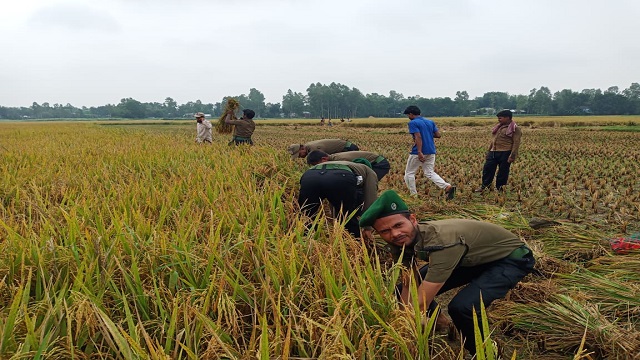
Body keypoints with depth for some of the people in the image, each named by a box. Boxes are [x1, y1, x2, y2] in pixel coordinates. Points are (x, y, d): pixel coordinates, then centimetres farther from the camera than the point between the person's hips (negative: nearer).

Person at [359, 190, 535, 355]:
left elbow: (420, 304, -39)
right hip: (474, 258, 7)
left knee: (461, 306, -33)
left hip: (511, 257, -7)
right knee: (402, 292, 1)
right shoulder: (403, 242, -15)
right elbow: (409, 289, -6)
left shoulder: (442, 241, -40)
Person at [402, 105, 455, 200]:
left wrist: (419, 152, -26)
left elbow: (418, 137, -21)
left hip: (418, 152, -7)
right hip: (431, 152, 7)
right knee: (429, 173, 10)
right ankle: (448, 187, -10)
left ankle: (413, 195, 9)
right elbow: (438, 135, 8)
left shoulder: (413, 123, -9)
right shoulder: (430, 122, 12)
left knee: (409, 173, 10)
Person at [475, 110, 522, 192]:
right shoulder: (499, 126, 19)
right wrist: (488, 152, 22)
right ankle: (484, 187, 12)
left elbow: (516, 143, -10)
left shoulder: (515, 129, -5)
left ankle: (500, 188, 12)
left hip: (505, 153, -7)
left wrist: (512, 156, -17)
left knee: (503, 172, 1)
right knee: (487, 168, 3)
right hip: (493, 152, 7)